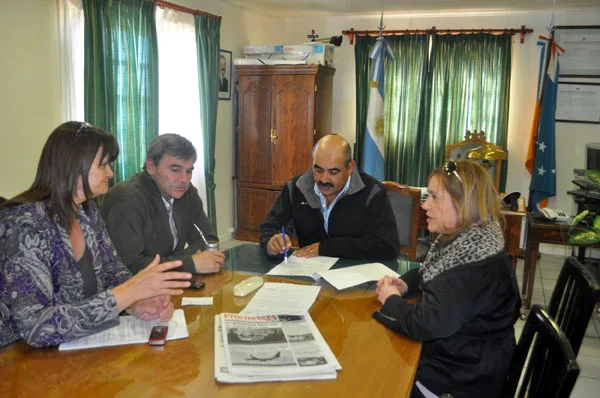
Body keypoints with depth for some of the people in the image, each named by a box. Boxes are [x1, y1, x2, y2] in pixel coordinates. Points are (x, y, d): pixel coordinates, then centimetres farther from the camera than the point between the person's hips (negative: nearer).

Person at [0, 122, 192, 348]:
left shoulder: (87, 211, 0)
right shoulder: (24, 224, -23)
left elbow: (113, 270, 6)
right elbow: (36, 327, -30)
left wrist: (137, 304, -15)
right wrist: (130, 291, -31)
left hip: (83, 346, 6)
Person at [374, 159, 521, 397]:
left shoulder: (476, 264, -30)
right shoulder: (462, 238, 2)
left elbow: (426, 324, -35)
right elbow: (429, 273, 18)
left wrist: (391, 300, -16)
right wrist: (403, 284, -3)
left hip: (464, 375, -9)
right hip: (451, 351, 9)